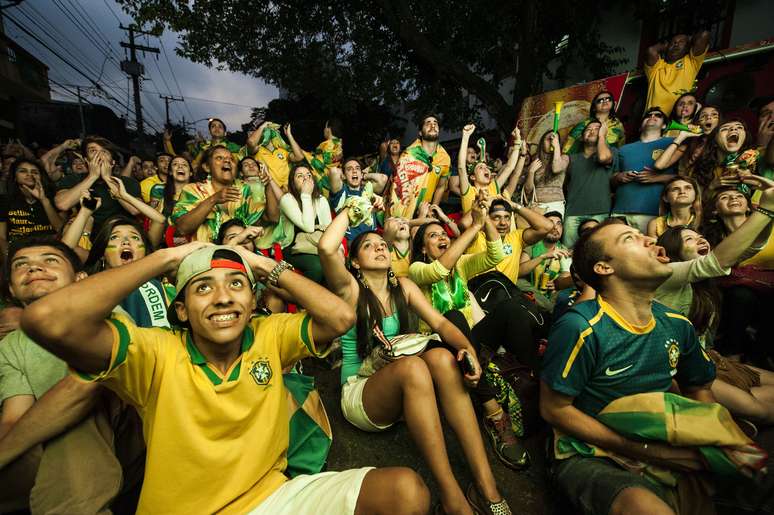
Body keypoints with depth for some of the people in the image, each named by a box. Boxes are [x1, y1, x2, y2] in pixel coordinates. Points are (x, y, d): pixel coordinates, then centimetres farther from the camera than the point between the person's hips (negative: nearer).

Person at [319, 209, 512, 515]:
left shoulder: (402, 286, 8)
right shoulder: (350, 289, -6)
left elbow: (439, 323, -3)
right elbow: (326, 248, -26)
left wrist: (467, 347, -24)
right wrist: (349, 211, -9)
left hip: (404, 391, 4)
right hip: (359, 394, -4)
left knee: (441, 357, -28)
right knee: (412, 365, -36)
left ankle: (485, 485, -28)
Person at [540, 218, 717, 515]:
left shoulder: (677, 325, 0)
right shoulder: (581, 328, -22)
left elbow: (698, 390, 15)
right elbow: (554, 409, -15)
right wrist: (647, 451, -16)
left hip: (668, 453, 7)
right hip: (590, 457, -6)